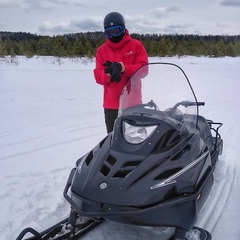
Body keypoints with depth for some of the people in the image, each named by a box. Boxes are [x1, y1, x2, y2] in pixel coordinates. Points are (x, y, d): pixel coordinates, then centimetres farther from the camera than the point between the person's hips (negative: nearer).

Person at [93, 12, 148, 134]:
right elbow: (98, 75, -1)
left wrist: (122, 67, -25)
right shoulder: (102, 50, 8)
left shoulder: (136, 45, 1)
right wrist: (109, 73, -25)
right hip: (111, 103, 2)